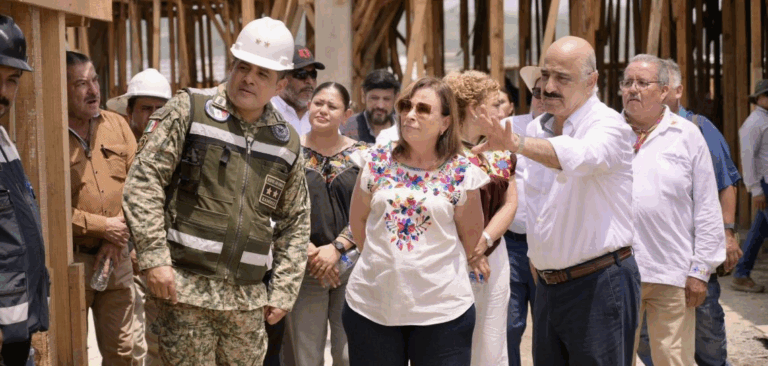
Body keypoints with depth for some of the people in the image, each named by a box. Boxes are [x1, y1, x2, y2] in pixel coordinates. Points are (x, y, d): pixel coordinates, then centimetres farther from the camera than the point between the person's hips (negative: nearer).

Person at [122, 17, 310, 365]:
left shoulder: (286, 142, 11)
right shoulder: (189, 109, -2)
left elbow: (295, 224, 16)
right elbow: (143, 182, -6)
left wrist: (282, 292, 9)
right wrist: (154, 258, -14)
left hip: (248, 298, 4)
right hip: (186, 286, -4)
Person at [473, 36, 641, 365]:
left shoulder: (608, 125, -13)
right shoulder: (537, 129, 11)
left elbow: (580, 156, -36)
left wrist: (517, 144, -50)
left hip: (599, 285, -7)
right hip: (547, 285, 7)